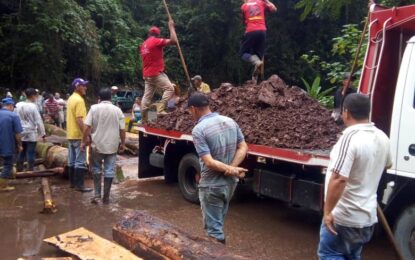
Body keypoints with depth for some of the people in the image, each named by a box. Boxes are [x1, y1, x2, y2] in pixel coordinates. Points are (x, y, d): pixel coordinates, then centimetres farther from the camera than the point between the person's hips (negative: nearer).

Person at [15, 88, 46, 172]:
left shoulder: (18, 105, 1)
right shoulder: (33, 106, -13)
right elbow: (38, 121, -13)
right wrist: (43, 134, -7)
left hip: (21, 133, 5)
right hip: (31, 133, -5)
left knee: (21, 152, 16)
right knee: (31, 153, 1)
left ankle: (19, 169, 22)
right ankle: (30, 170, 4)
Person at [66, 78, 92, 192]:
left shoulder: (71, 99, 14)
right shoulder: (79, 100, -17)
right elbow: (79, 120, -23)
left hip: (70, 134, 10)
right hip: (78, 135, -10)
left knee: (72, 160, 13)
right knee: (80, 161, -5)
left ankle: (73, 182, 21)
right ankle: (79, 185, -3)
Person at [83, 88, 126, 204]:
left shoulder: (94, 108, -3)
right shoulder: (117, 110, 0)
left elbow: (87, 127, -8)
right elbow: (122, 129, 0)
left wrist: (84, 141, 2)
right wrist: (123, 144, 11)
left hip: (97, 145, 0)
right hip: (112, 146, 1)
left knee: (96, 169, 15)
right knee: (109, 171, 6)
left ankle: (97, 194, 11)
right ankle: (106, 197, 11)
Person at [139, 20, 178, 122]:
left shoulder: (143, 45, 17)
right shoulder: (156, 41, -8)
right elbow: (174, 41, -14)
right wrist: (171, 27, -5)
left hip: (147, 75, 8)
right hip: (157, 73, -8)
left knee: (147, 96, 9)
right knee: (170, 88, -4)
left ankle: (144, 121, 11)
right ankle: (161, 109, -17)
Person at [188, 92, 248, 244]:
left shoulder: (198, 130, -18)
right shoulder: (230, 121, 1)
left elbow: (209, 162, -23)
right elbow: (243, 147, -1)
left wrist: (232, 170, -15)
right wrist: (232, 169, -12)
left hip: (212, 185, -7)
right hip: (230, 182, 7)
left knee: (214, 228, 7)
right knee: (218, 222, 25)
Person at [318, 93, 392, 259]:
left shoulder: (350, 137, -24)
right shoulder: (382, 138, 3)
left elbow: (338, 180, -31)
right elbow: (386, 165, 24)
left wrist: (327, 211, -21)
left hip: (344, 217, -8)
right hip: (368, 216, 8)